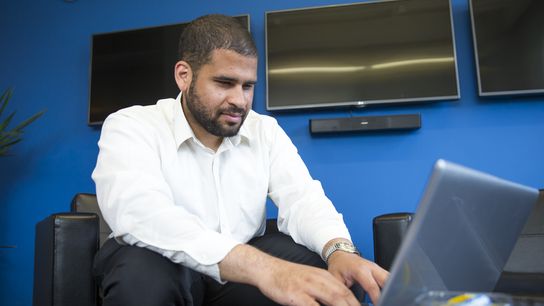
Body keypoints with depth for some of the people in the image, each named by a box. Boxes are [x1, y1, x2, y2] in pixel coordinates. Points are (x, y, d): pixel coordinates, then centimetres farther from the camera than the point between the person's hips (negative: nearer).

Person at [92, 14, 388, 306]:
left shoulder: (266, 130, 0)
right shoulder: (130, 127, -14)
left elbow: (301, 198, -11)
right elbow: (140, 213, -33)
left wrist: (339, 249, -35)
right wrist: (262, 268, -46)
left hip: (245, 272, 3)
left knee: (321, 266, -22)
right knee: (143, 273, -35)